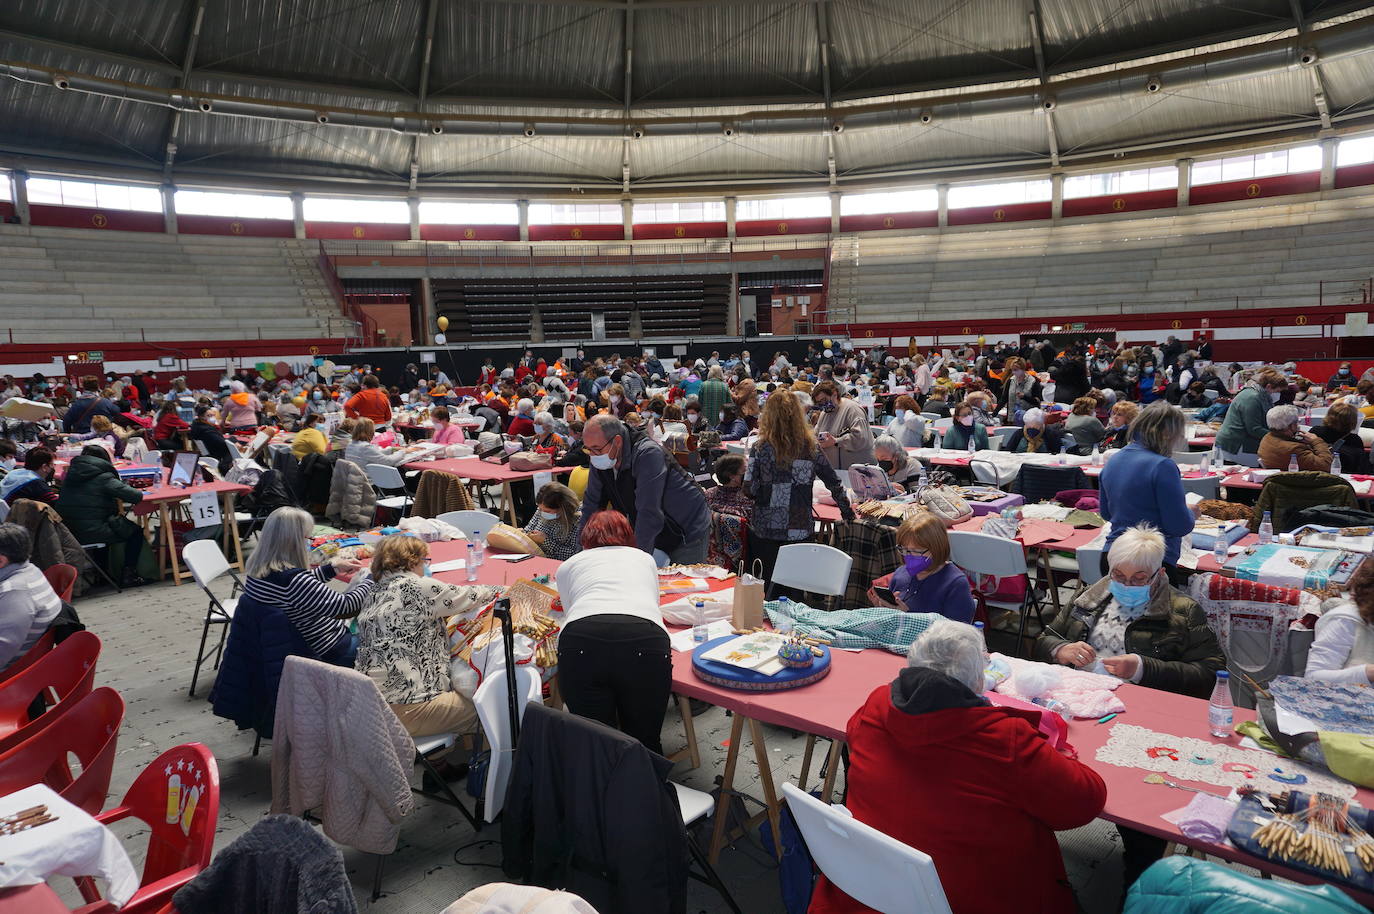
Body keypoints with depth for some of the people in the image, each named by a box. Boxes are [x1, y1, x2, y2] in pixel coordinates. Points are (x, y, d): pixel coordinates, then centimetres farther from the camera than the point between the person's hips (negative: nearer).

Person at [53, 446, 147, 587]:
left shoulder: (71, 474, 11)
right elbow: (136, 496, -17)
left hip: (66, 530, 8)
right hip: (91, 532, -7)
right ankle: (129, 575, 11)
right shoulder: (104, 478, -9)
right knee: (136, 532, 12)